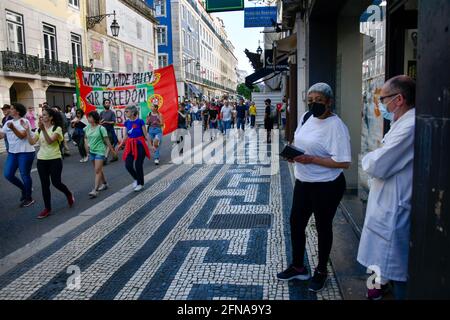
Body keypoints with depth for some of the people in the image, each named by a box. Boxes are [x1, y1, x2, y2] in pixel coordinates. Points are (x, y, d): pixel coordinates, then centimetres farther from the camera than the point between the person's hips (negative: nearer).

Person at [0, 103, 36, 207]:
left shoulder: (24, 121, -10)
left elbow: (22, 136, -21)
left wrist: (13, 128, -34)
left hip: (25, 152, -7)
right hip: (12, 153, 7)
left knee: (25, 175, 1)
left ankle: (28, 198, 17)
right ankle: (24, 189, 28)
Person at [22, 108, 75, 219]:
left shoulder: (57, 128, -9)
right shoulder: (39, 130, 8)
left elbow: (50, 141, -23)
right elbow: (32, 142, -2)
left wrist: (43, 129, -35)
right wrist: (27, 130, -10)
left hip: (55, 159, -5)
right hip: (41, 160, 5)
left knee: (56, 182, -4)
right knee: (44, 185, 6)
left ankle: (69, 195, 27)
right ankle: (47, 208, 15)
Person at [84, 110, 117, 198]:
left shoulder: (101, 128, -13)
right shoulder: (87, 128, 3)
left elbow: (107, 140, -8)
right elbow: (86, 138, 18)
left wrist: (112, 151, -3)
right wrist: (86, 145, -2)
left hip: (100, 151, -6)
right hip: (91, 151, 7)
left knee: (97, 170, -9)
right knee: (98, 169, 18)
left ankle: (95, 190, -10)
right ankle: (104, 184, 36)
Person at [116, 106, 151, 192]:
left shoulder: (140, 121, -9)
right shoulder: (127, 123, 5)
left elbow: (145, 135, -5)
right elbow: (125, 136, 7)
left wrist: (150, 145, -7)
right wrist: (120, 145, -4)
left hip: (139, 145, -5)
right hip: (130, 145, 5)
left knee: (138, 165, 0)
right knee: (128, 165, -1)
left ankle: (140, 184, 19)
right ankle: (136, 179, 26)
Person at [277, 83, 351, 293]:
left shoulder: (335, 126, -19)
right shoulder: (307, 117, 5)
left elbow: (344, 162, -24)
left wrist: (311, 159, -26)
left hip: (327, 186, -8)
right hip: (303, 182, 8)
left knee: (323, 228, 10)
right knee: (296, 223, 15)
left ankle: (321, 271, 33)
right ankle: (298, 267, 35)